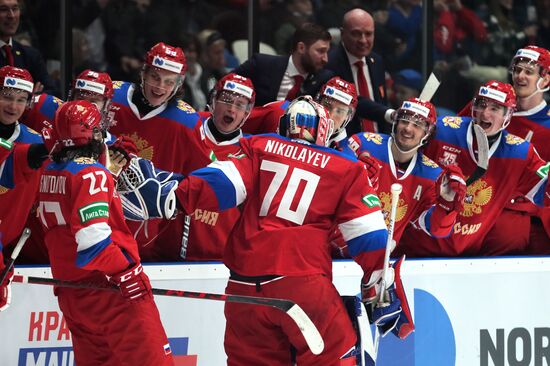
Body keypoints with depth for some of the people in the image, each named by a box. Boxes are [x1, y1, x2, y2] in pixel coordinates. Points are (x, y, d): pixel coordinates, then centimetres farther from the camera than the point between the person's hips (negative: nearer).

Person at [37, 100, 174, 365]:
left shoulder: (50, 172, 7)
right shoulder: (91, 174, -16)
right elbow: (93, 237, -24)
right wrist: (126, 271, -20)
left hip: (70, 289, 8)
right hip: (107, 288, -8)